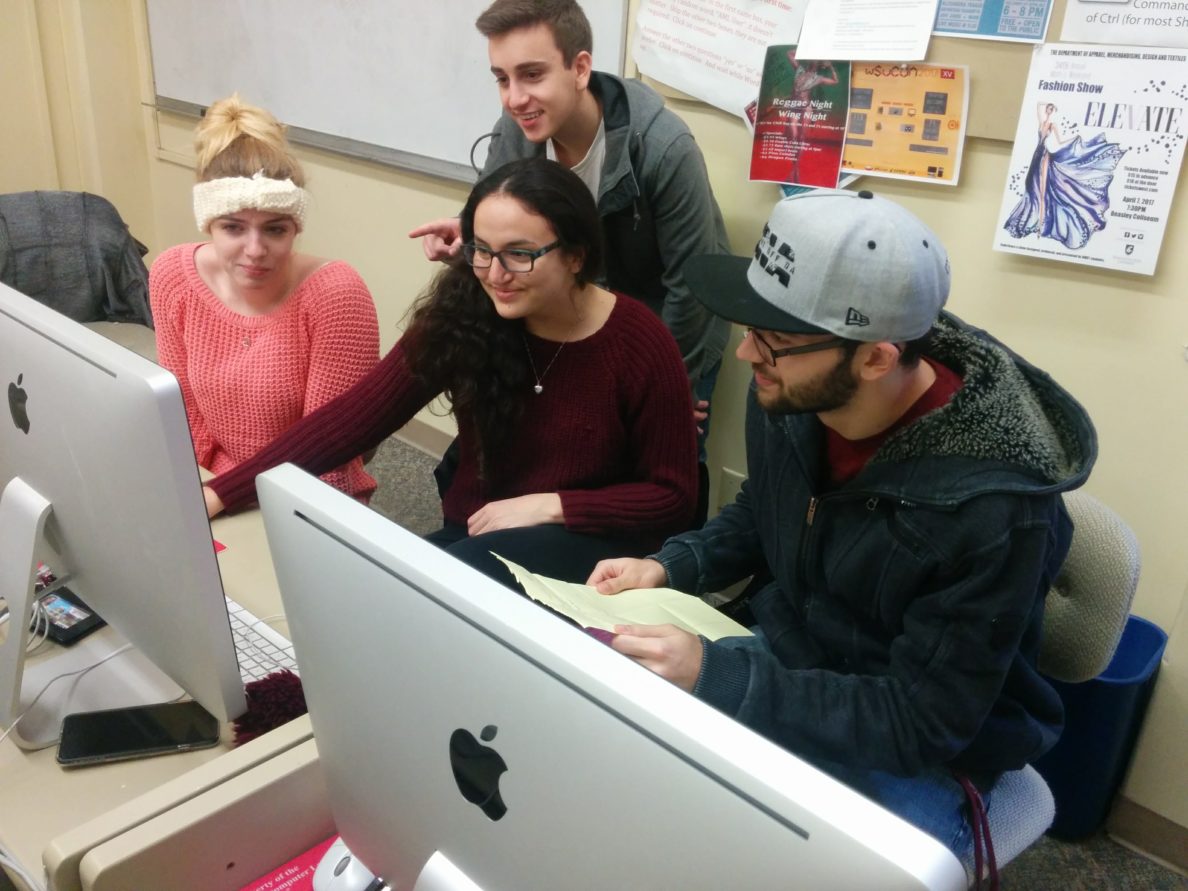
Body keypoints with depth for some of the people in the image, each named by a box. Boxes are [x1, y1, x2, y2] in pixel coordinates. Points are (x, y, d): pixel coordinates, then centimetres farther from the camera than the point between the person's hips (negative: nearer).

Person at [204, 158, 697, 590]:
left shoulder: (639, 342, -14)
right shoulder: (460, 318, -8)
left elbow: (671, 496, -6)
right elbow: (353, 417, -10)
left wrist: (549, 506, -18)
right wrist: (220, 493, -16)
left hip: (591, 543, -3)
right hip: (473, 532, 3)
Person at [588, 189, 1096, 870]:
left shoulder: (993, 506, -32)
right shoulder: (789, 395, -13)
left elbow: (920, 722, -26)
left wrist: (714, 676, -32)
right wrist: (669, 568, -9)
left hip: (920, 756, -5)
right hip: (779, 666, 6)